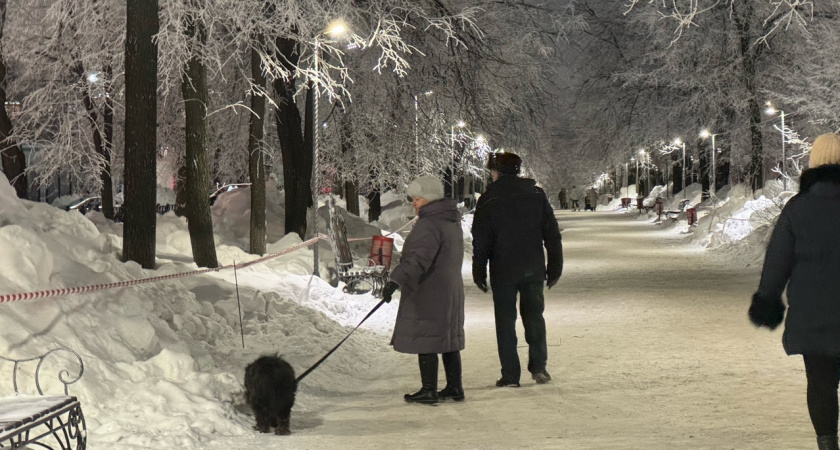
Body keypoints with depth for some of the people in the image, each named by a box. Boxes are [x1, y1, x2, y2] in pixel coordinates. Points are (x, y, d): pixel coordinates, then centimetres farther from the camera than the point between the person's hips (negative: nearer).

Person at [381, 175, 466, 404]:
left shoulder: (429, 224, -18)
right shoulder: (452, 221, 14)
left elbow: (418, 258, -29)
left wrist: (396, 281, -35)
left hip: (427, 292, -10)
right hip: (451, 289, 10)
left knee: (425, 341, -4)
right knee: (448, 338, 14)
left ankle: (429, 390, -1)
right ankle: (455, 387, 18)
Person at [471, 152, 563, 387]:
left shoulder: (488, 200, -5)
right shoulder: (537, 195, 4)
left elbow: (480, 241, -5)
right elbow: (552, 234, 5)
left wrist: (479, 272, 2)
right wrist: (555, 267, 11)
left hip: (503, 271, -3)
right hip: (533, 270, 3)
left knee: (505, 321, 4)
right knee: (534, 316, 15)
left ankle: (510, 374, 2)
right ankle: (538, 366, 7)